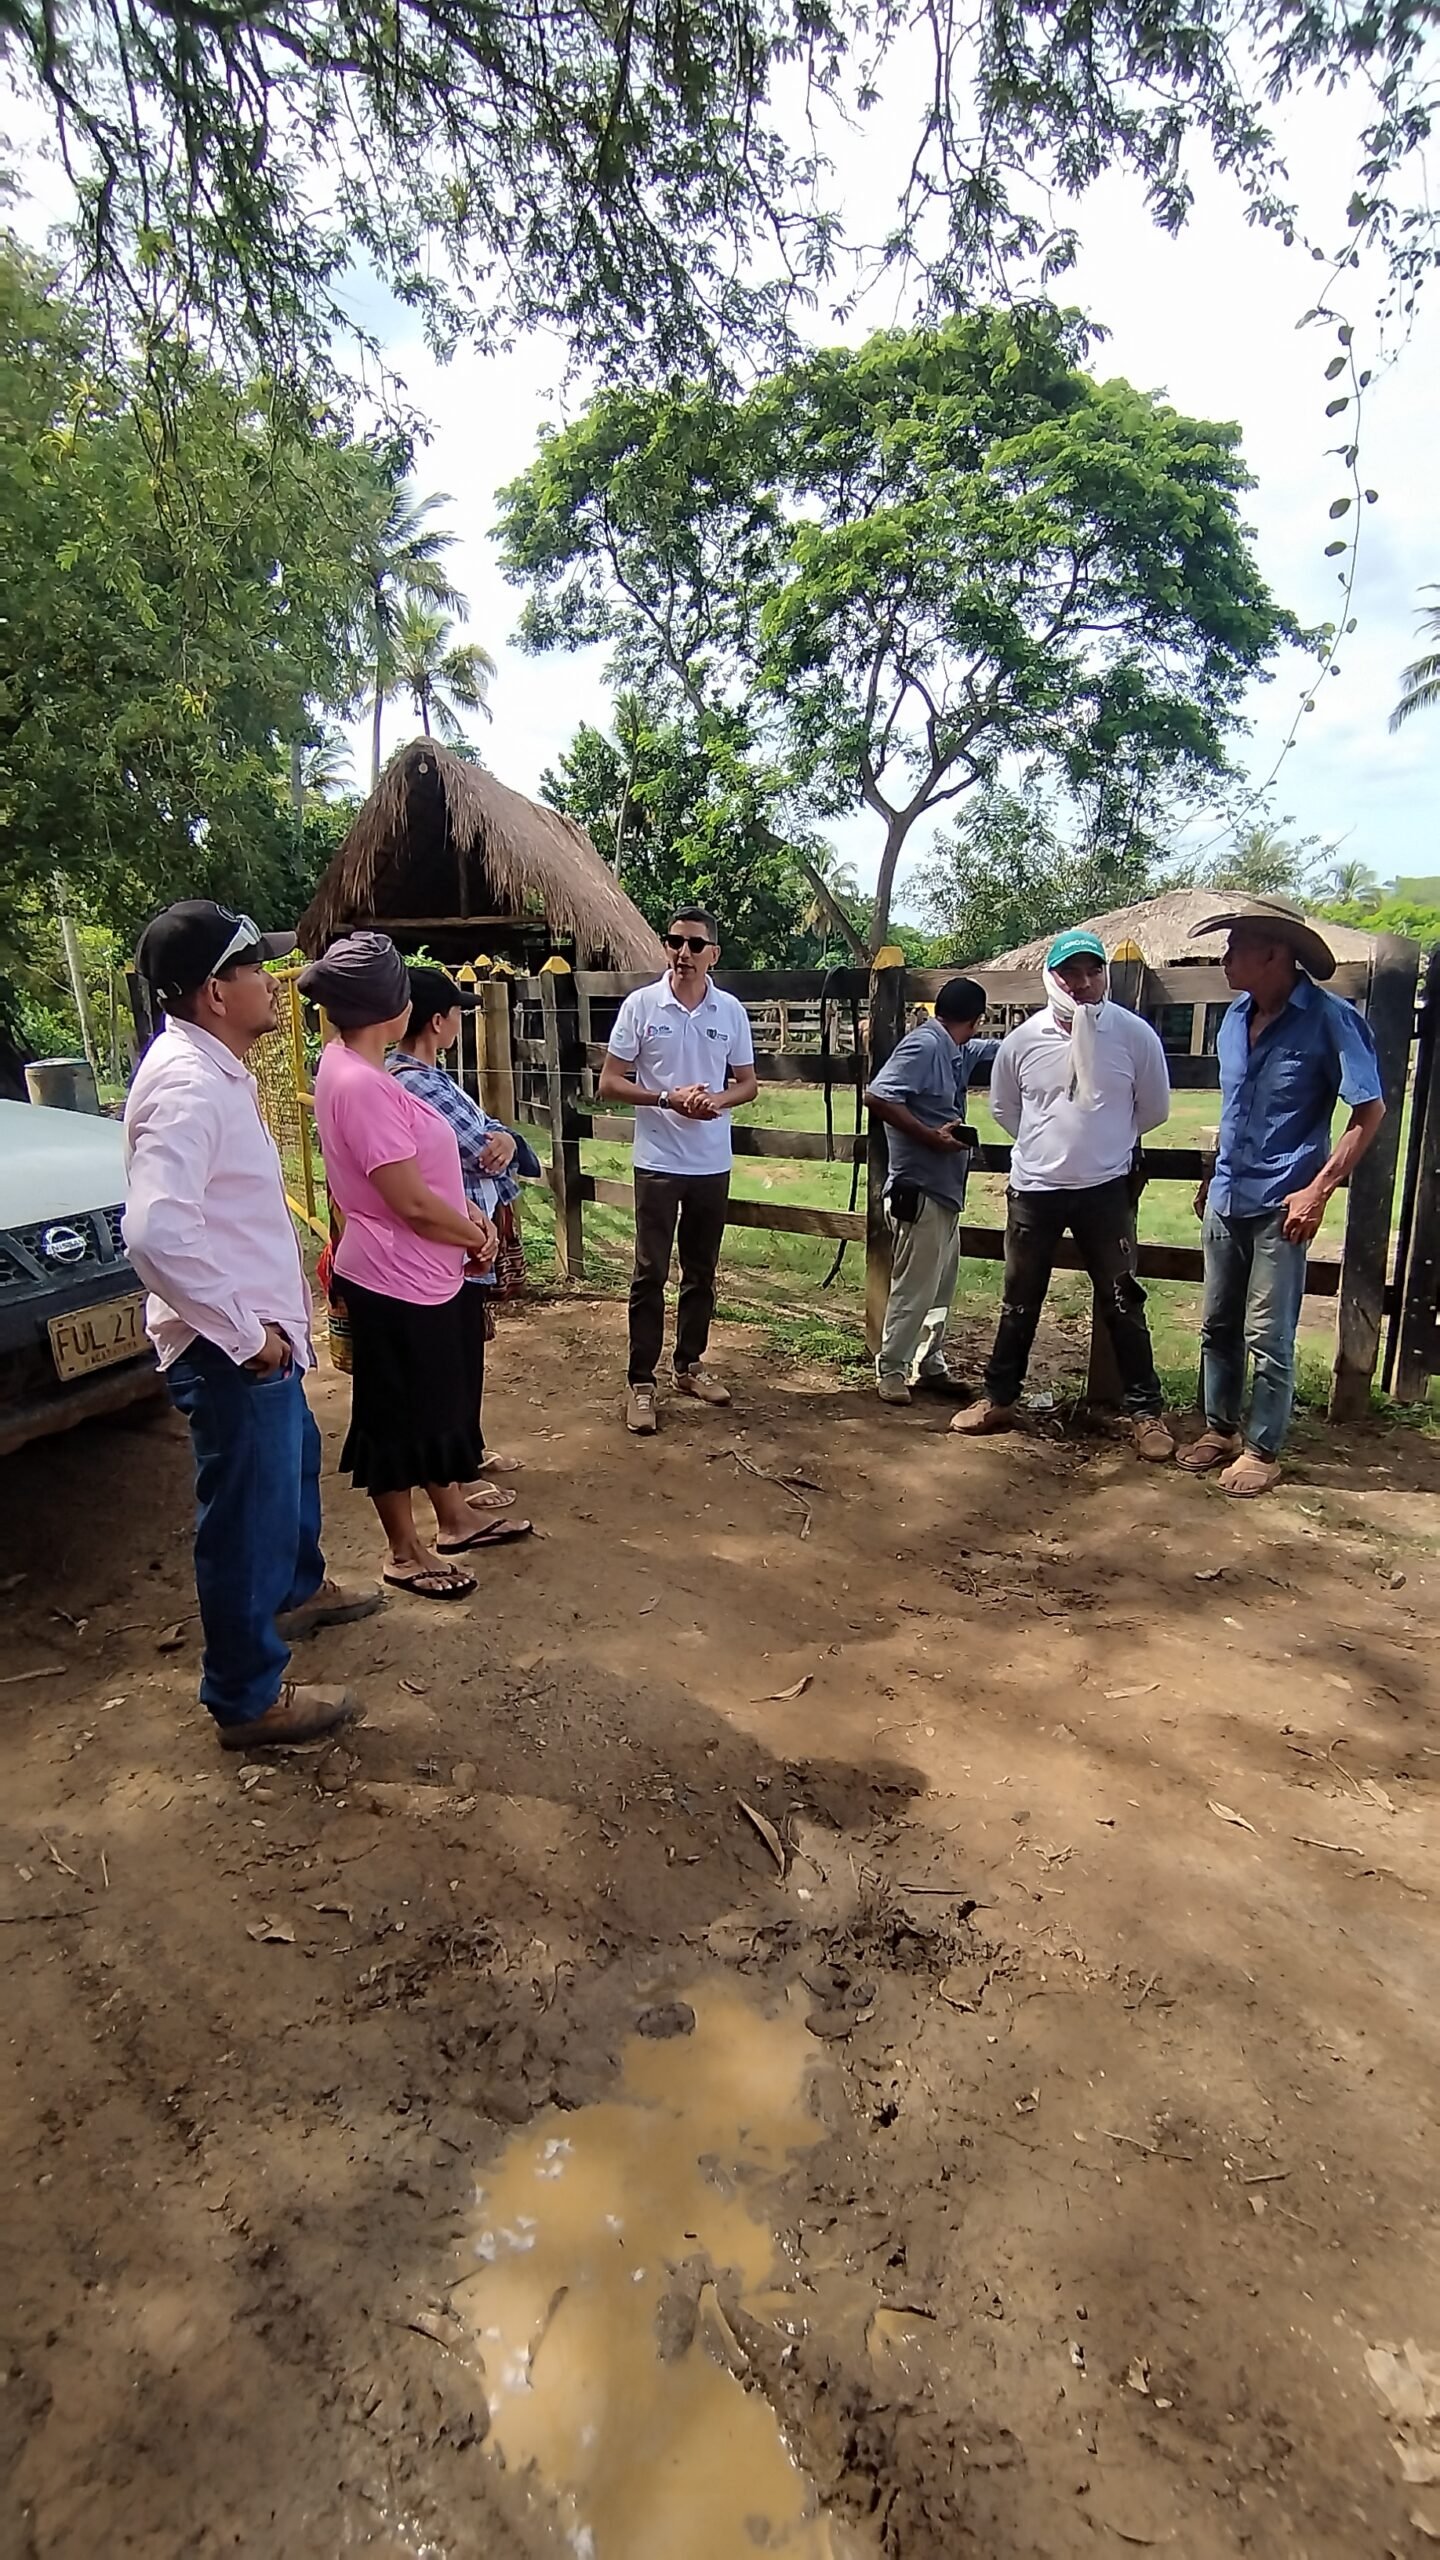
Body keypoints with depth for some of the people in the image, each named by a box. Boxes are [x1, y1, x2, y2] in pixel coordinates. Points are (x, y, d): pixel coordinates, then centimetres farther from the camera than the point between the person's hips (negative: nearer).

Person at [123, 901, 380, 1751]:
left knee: (296, 1461, 29)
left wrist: (272, 1317, 14)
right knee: (249, 1515, 4)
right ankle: (249, 1698, 22)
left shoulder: (217, 1068, 8)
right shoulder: (187, 1083, -25)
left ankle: (298, 1590, 53)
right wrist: (244, 1332, -26)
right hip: (230, 1350, -11)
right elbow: (158, 1232, -36)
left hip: (260, 1330, 11)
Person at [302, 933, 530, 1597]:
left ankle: (455, 1521, 39)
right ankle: (406, 1554, 25)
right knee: (398, 1416, 7)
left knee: (444, 1401, 22)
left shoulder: (350, 1064, 6)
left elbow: (417, 1167, 16)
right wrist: (476, 1238, -8)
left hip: (426, 1272, 10)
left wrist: (469, 1213, 4)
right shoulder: (359, 1084, -25)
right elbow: (412, 1202, -25)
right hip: (396, 1281, -10)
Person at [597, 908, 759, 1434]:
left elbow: (747, 1083, 10)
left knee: (701, 1271, 13)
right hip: (657, 1163, -3)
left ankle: (690, 1365, 28)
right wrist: (668, 1098, -19)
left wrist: (718, 1101, -12)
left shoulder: (731, 1012, 2)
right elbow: (609, 1084, -5)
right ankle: (641, 1381, 7)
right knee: (650, 1273, -1)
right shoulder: (640, 1005, -5)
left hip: (713, 1164, 3)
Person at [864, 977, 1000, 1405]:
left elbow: (999, 1048, 31)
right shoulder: (923, 1045, -14)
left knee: (941, 1285, 16)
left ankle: (929, 1365, 26)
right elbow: (877, 1097, -23)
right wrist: (931, 1137, -21)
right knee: (914, 1287, -3)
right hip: (919, 1189, -10)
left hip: (944, 1189, 10)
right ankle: (890, 1370, 9)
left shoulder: (956, 1051, 13)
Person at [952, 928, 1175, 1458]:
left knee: (1122, 1303, 4)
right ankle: (999, 1399, 26)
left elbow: (1153, 1108, 6)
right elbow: (1003, 1107, 14)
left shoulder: (1134, 1034, -7)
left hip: (1106, 1189, -1)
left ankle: (1145, 1410, 15)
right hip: (1033, 1190, 2)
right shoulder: (1023, 1040, -3)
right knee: (1020, 1301, 13)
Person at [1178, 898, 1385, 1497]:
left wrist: (1318, 1189, -16)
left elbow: (1370, 1110, -10)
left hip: (1278, 1206, -6)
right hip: (1224, 1200, 6)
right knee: (1217, 1325, 14)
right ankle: (1220, 1427, 30)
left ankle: (1263, 1448, 16)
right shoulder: (1237, 1016, 8)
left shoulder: (1329, 1020, -12)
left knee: (1268, 1337, 1)